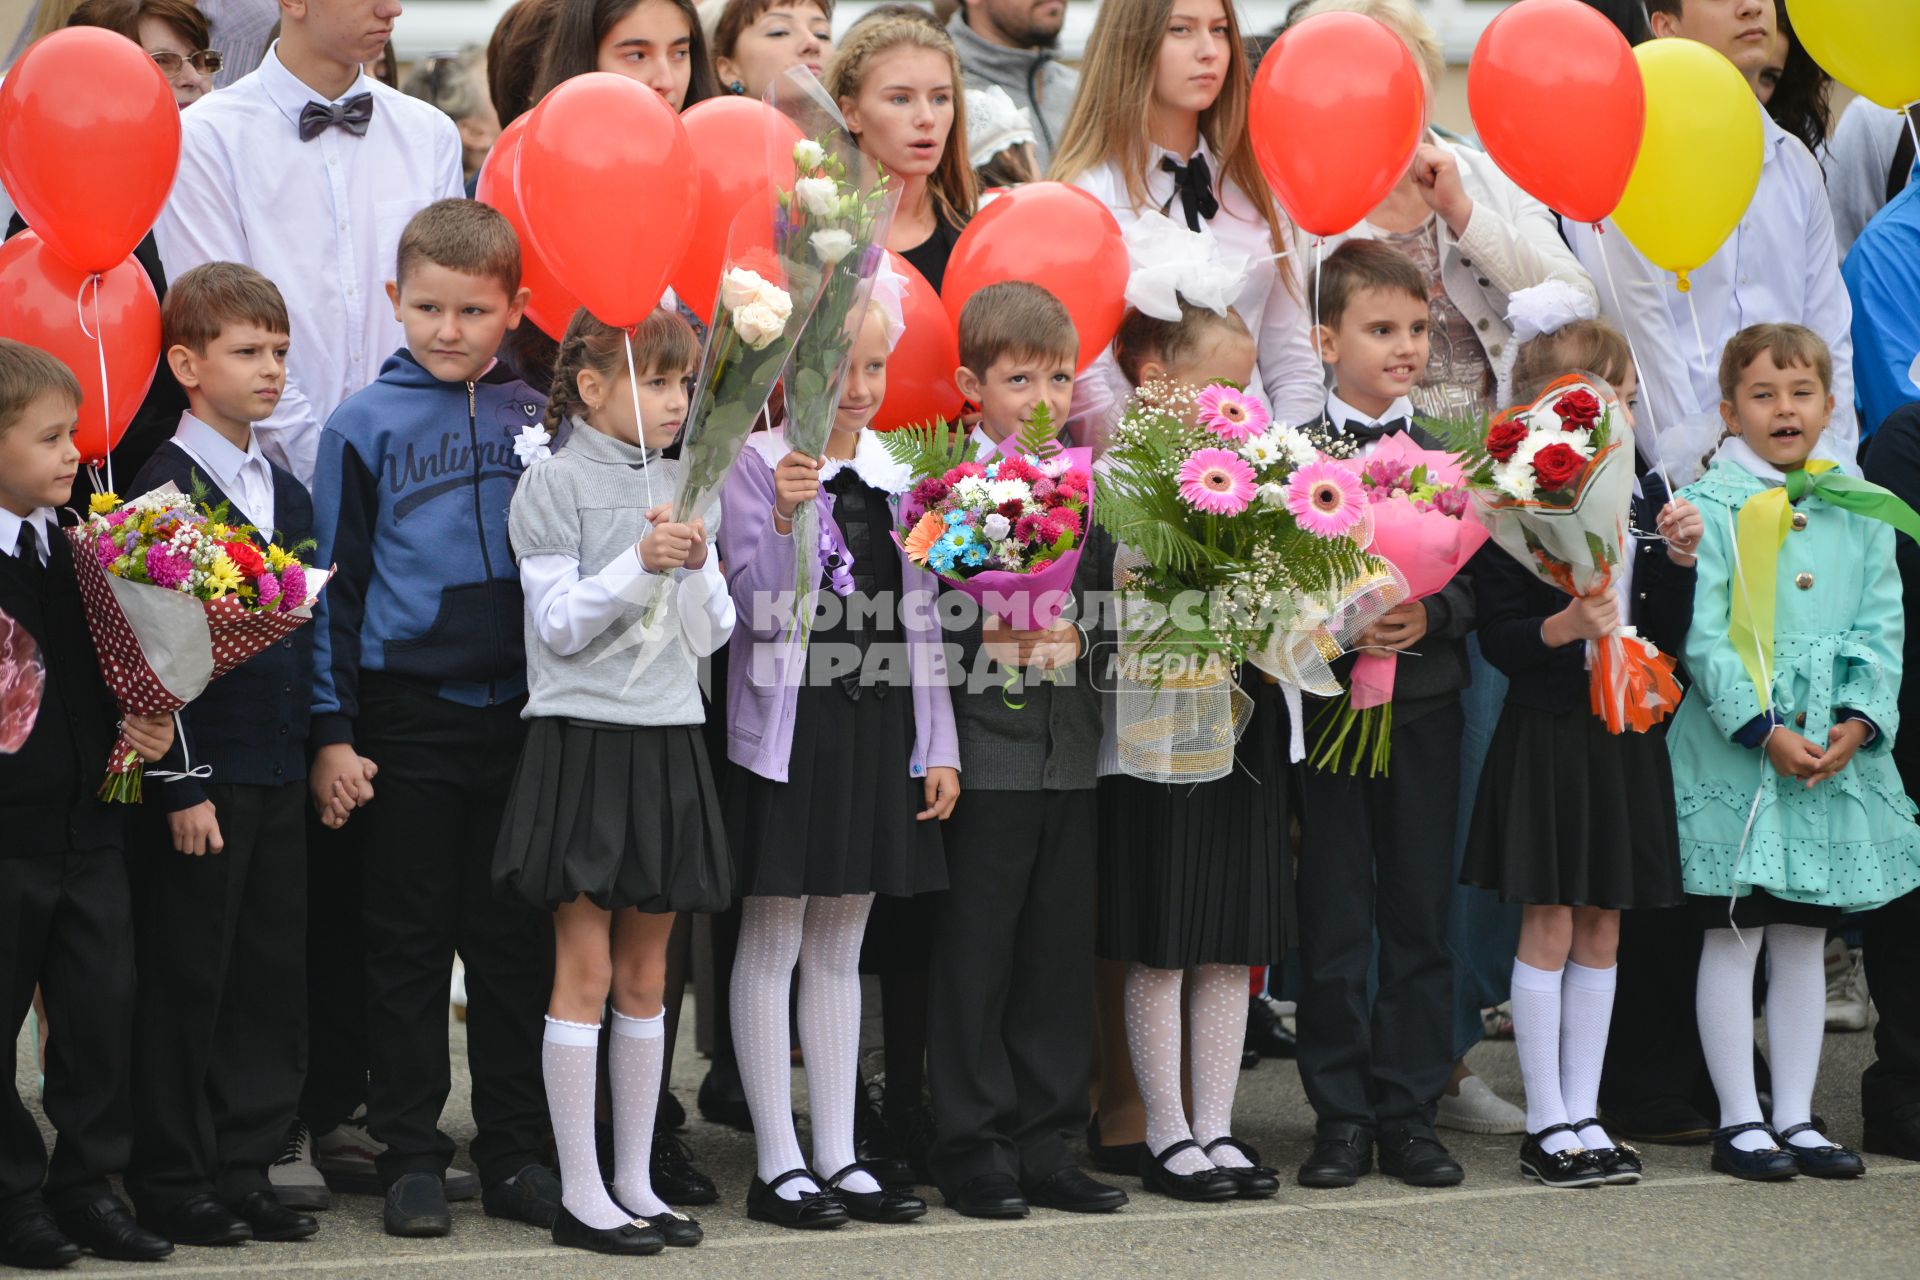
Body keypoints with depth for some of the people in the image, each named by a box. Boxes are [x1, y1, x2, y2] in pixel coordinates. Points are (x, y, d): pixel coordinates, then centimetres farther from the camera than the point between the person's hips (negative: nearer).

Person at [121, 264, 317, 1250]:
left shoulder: (287, 494, 14)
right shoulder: (164, 488, -9)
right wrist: (182, 785, -16)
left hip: (278, 775, 7)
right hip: (198, 775, -7)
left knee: (273, 973, 8)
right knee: (185, 976, -1)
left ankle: (246, 1168, 15)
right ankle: (171, 1180, 7)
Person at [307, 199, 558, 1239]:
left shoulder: (541, 420, 8)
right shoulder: (365, 426, 0)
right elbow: (335, 585, 1)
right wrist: (331, 732, -4)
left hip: (521, 713, 2)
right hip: (408, 714, -2)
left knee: (515, 939, 7)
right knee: (409, 943, 3)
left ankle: (515, 1152, 14)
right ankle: (410, 1156, 9)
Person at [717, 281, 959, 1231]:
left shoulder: (896, 473, 9)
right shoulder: (758, 466, -6)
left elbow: (921, 620, 11)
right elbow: (760, 610, -13)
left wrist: (938, 748, 8)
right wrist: (785, 519, -29)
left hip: (878, 728, 5)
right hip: (789, 727, -5)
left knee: (839, 950, 10)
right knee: (771, 946, 1)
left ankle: (838, 1156, 14)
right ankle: (777, 1163, 5)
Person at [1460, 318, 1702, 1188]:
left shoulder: (1645, 494, 8)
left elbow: (1669, 633, 9)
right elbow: (1498, 638, -11)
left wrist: (1680, 559, -6)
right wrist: (1563, 626, -27)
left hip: (1625, 732, 6)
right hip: (1548, 731, -6)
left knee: (1602, 929, 9)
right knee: (1550, 925, -1)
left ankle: (1582, 1113, 17)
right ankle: (1545, 1124, 6)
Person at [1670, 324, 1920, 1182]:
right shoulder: (1709, 507, -4)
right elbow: (1701, 634, -10)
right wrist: (1763, 730, -17)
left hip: (1837, 756, 4)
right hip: (1734, 757, -4)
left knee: (1804, 939, 10)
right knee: (1734, 936, 0)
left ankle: (1795, 1117, 16)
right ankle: (1740, 1120, 6)